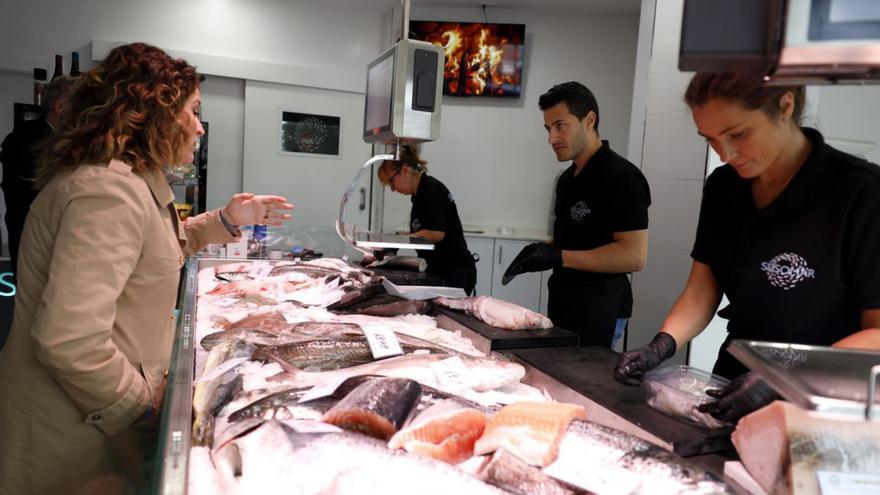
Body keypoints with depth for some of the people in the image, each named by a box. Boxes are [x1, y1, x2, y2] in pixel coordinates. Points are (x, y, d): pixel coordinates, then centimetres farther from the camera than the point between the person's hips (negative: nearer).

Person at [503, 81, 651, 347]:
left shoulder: (622, 177, -14)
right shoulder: (568, 178, 13)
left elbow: (634, 255, -21)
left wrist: (559, 257, -24)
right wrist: (543, 249, 2)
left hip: (597, 315, -8)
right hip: (562, 305, 8)